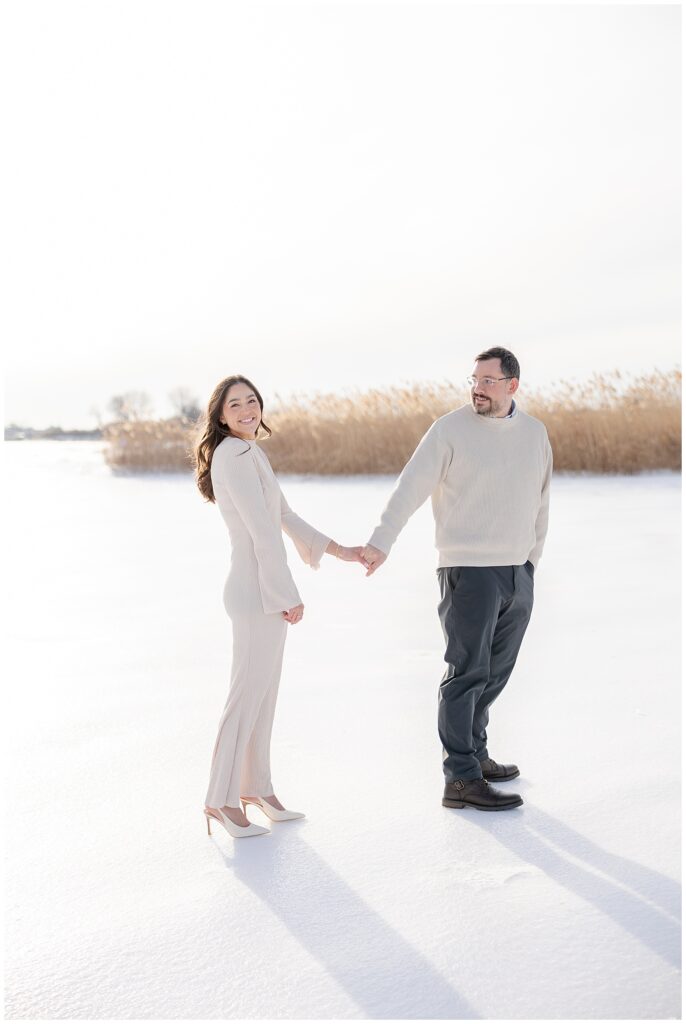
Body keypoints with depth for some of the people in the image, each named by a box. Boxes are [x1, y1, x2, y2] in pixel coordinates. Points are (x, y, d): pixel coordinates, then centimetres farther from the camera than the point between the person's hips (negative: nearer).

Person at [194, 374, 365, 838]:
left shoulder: (251, 454, 15)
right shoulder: (234, 455, -16)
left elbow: (285, 516, 20)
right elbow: (263, 530, -19)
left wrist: (339, 550, 20)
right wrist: (291, 595, -16)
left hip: (265, 590, 10)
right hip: (258, 591, -10)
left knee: (263, 695, 16)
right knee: (247, 696, -2)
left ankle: (256, 788, 27)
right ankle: (221, 799, 8)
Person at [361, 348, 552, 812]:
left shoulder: (535, 432, 10)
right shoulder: (450, 430, -7)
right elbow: (411, 487, -13)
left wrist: (532, 557, 18)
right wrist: (382, 542, -24)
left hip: (518, 573, 6)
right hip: (468, 570, -6)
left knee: (495, 672, 14)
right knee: (467, 673, -5)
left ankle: (474, 752, 29)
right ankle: (462, 779, -1)